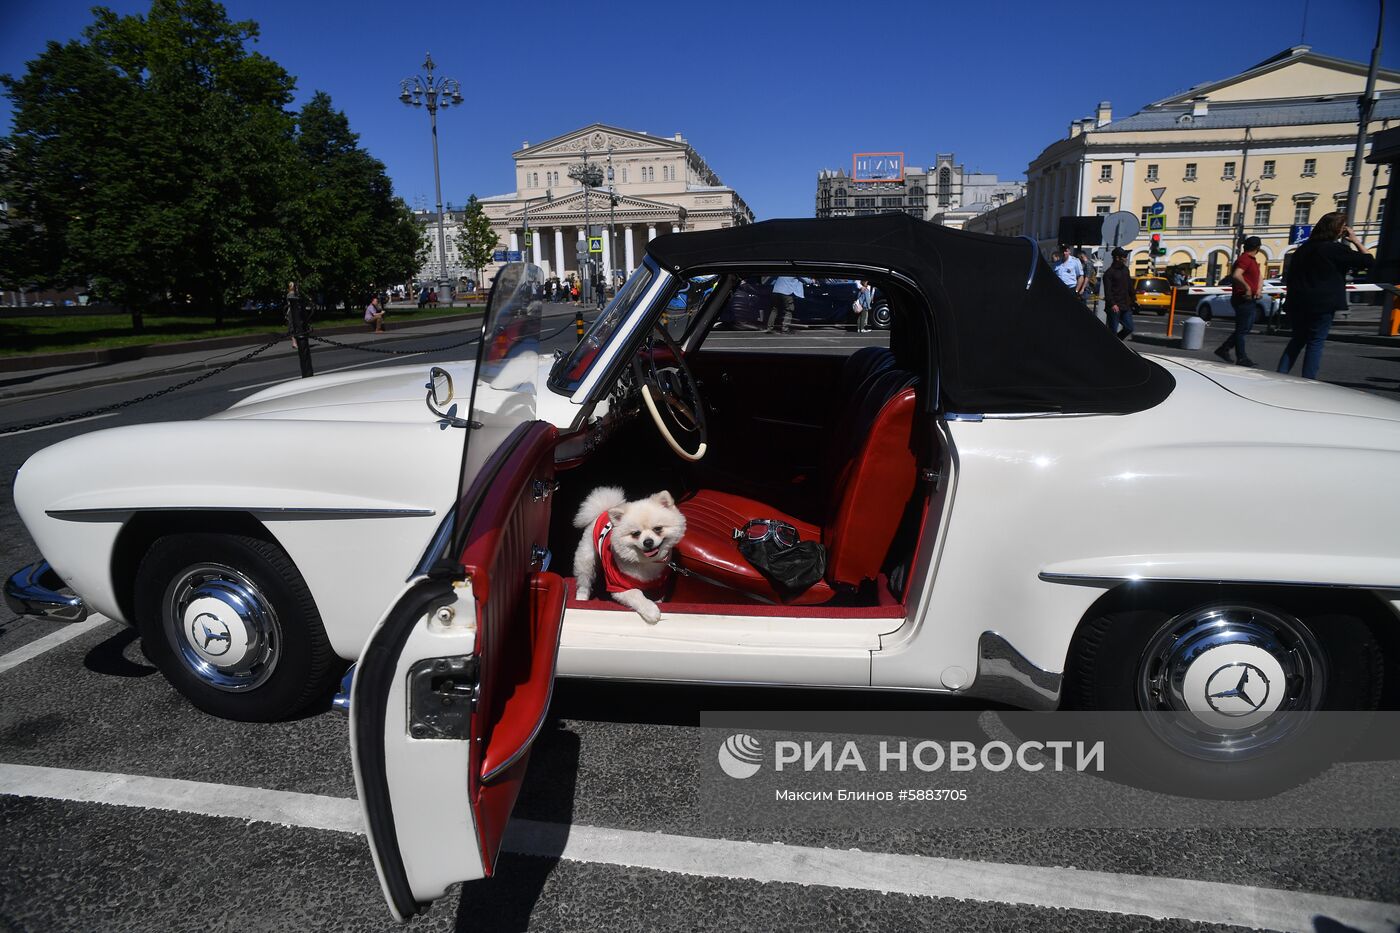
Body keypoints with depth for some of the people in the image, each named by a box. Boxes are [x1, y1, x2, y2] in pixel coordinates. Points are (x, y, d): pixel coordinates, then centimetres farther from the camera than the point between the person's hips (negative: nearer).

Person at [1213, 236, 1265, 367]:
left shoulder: (1252, 260, 19)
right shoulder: (1245, 259, -13)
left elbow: (1260, 277, 25)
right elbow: (1236, 275, -30)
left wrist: (1259, 289, 7)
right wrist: (1247, 288, -24)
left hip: (1250, 300, 10)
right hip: (1244, 300, -10)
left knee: (1244, 329, 15)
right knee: (1242, 330, -5)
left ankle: (1223, 349, 18)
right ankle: (1241, 358, -1)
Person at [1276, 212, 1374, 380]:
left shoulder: (1304, 248, 10)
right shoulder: (1335, 249, -11)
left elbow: (1291, 275, 16)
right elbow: (1369, 261, -8)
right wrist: (1356, 242, 2)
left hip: (1298, 304, 6)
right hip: (1322, 305, -6)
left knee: (1297, 339, 15)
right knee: (1315, 343, -2)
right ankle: (1307, 383, -3)